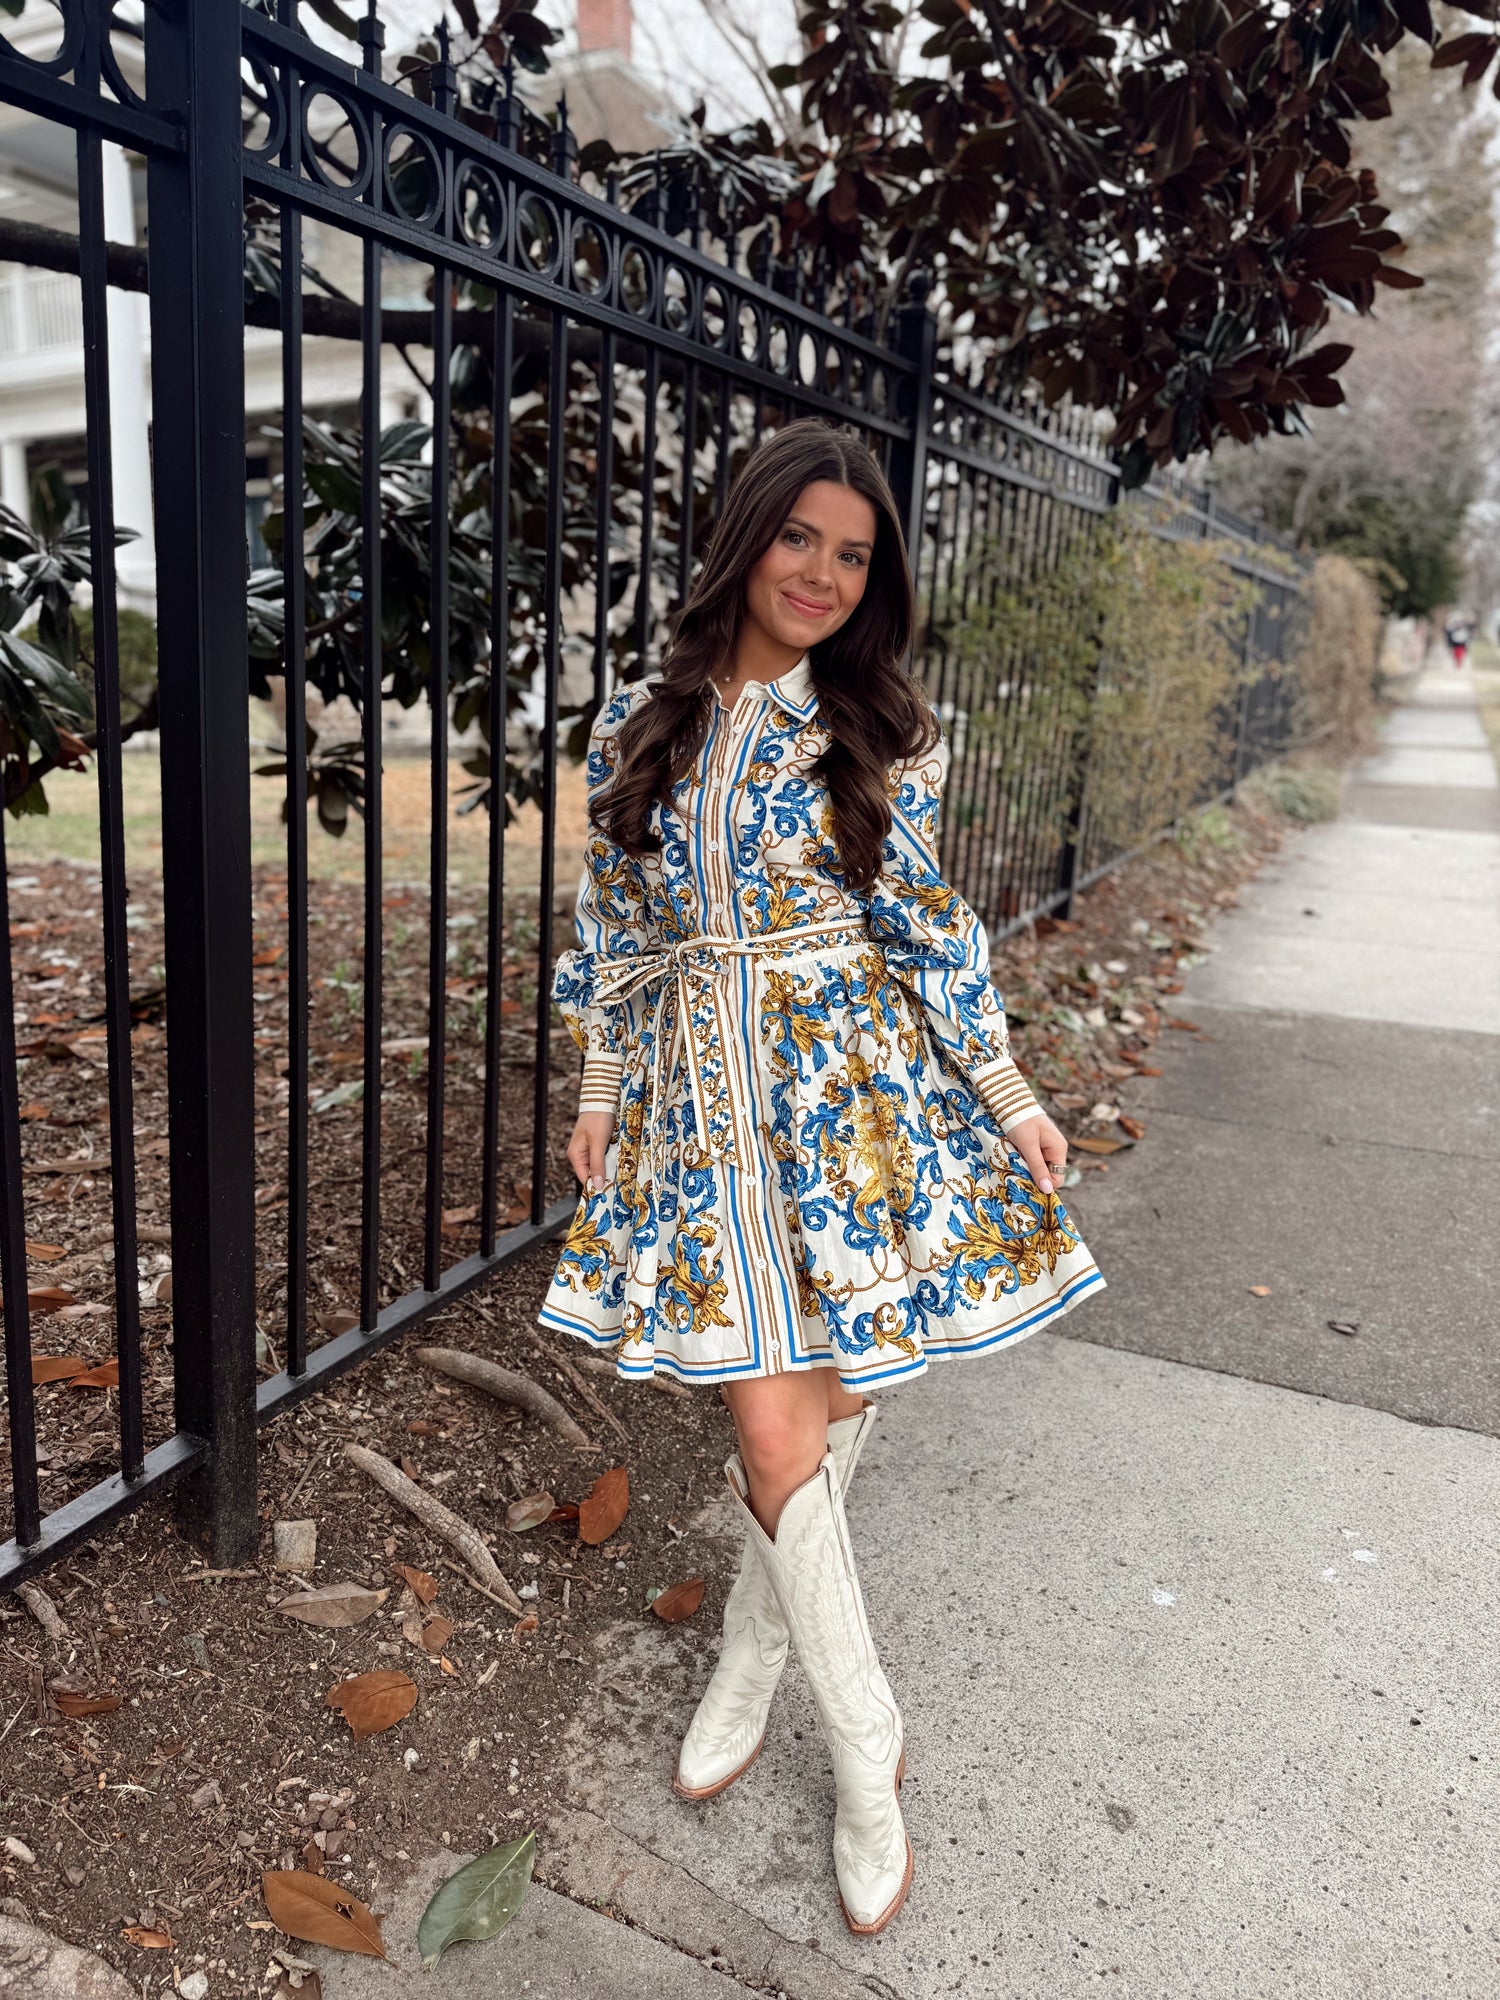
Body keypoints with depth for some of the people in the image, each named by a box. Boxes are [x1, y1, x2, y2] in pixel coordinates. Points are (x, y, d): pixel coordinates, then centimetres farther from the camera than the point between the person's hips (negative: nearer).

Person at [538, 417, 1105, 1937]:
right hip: (702, 1092, 1)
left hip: (855, 1084, 0)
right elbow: (613, 926, 10)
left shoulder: (881, 733, 1)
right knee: (775, 1428, -1)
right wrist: (596, 1098, 12)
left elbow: (920, 920, 4)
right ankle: (867, 1745, 21)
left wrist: (1007, 1095, 3)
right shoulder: (639, 724, 4)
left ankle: (755, 1654, 36)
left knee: (822, 1400, 8)